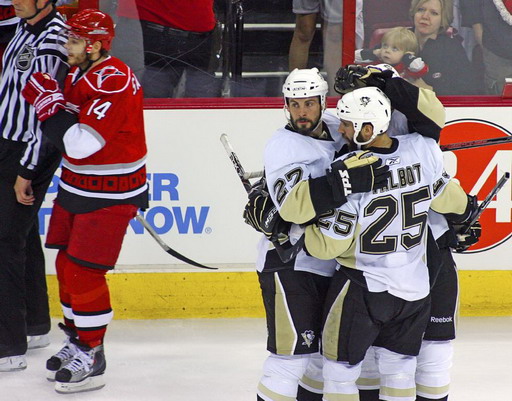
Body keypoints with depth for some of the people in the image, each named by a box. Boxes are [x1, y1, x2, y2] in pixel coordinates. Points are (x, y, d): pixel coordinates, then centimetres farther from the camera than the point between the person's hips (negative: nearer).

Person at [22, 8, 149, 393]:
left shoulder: (115, 82, -23)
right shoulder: (79, 74, 8)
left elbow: (81, 144, -29)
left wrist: (48, 102, -23)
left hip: (110, 194, -9)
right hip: (76, 187, 10)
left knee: (84, 272, -8)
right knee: (67, 265, 14)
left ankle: (91, 357, 2)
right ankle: (76, 341, 28)